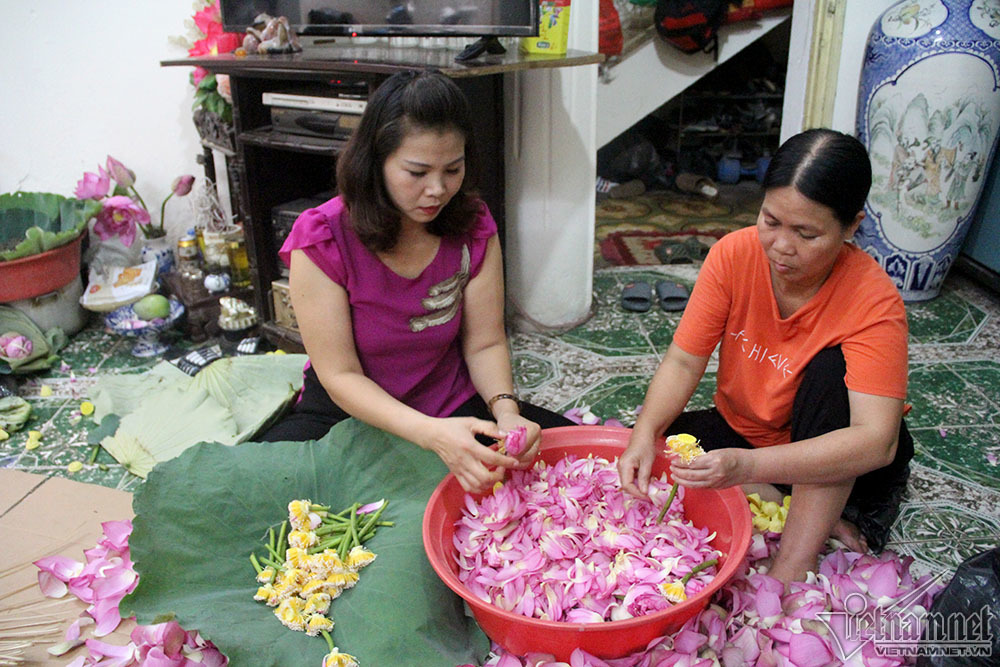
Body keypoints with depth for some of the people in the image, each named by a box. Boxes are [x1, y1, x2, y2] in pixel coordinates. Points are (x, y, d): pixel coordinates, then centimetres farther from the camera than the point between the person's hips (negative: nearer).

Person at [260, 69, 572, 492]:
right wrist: (432, 434, -35)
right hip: (349, 413, -2)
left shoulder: (474, 228, -8)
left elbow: (485, 344, -4)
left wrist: (506, 411, -26)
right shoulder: (322, 240, -19)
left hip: (454, 409, 3)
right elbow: (340, 376, -19)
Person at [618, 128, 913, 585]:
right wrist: (645, 433, -34)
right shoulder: (734, 254, -16)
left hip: (838, 458, -3)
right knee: (641, 464, -19)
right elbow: (683, 361, -15)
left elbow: (876, 442, -36)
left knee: (832, 367, -33)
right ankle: (822, 519, -14)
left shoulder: (874, 300, -27)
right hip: (742, 430, 4)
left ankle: (792, 568, -28)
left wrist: (747, 466, -49)